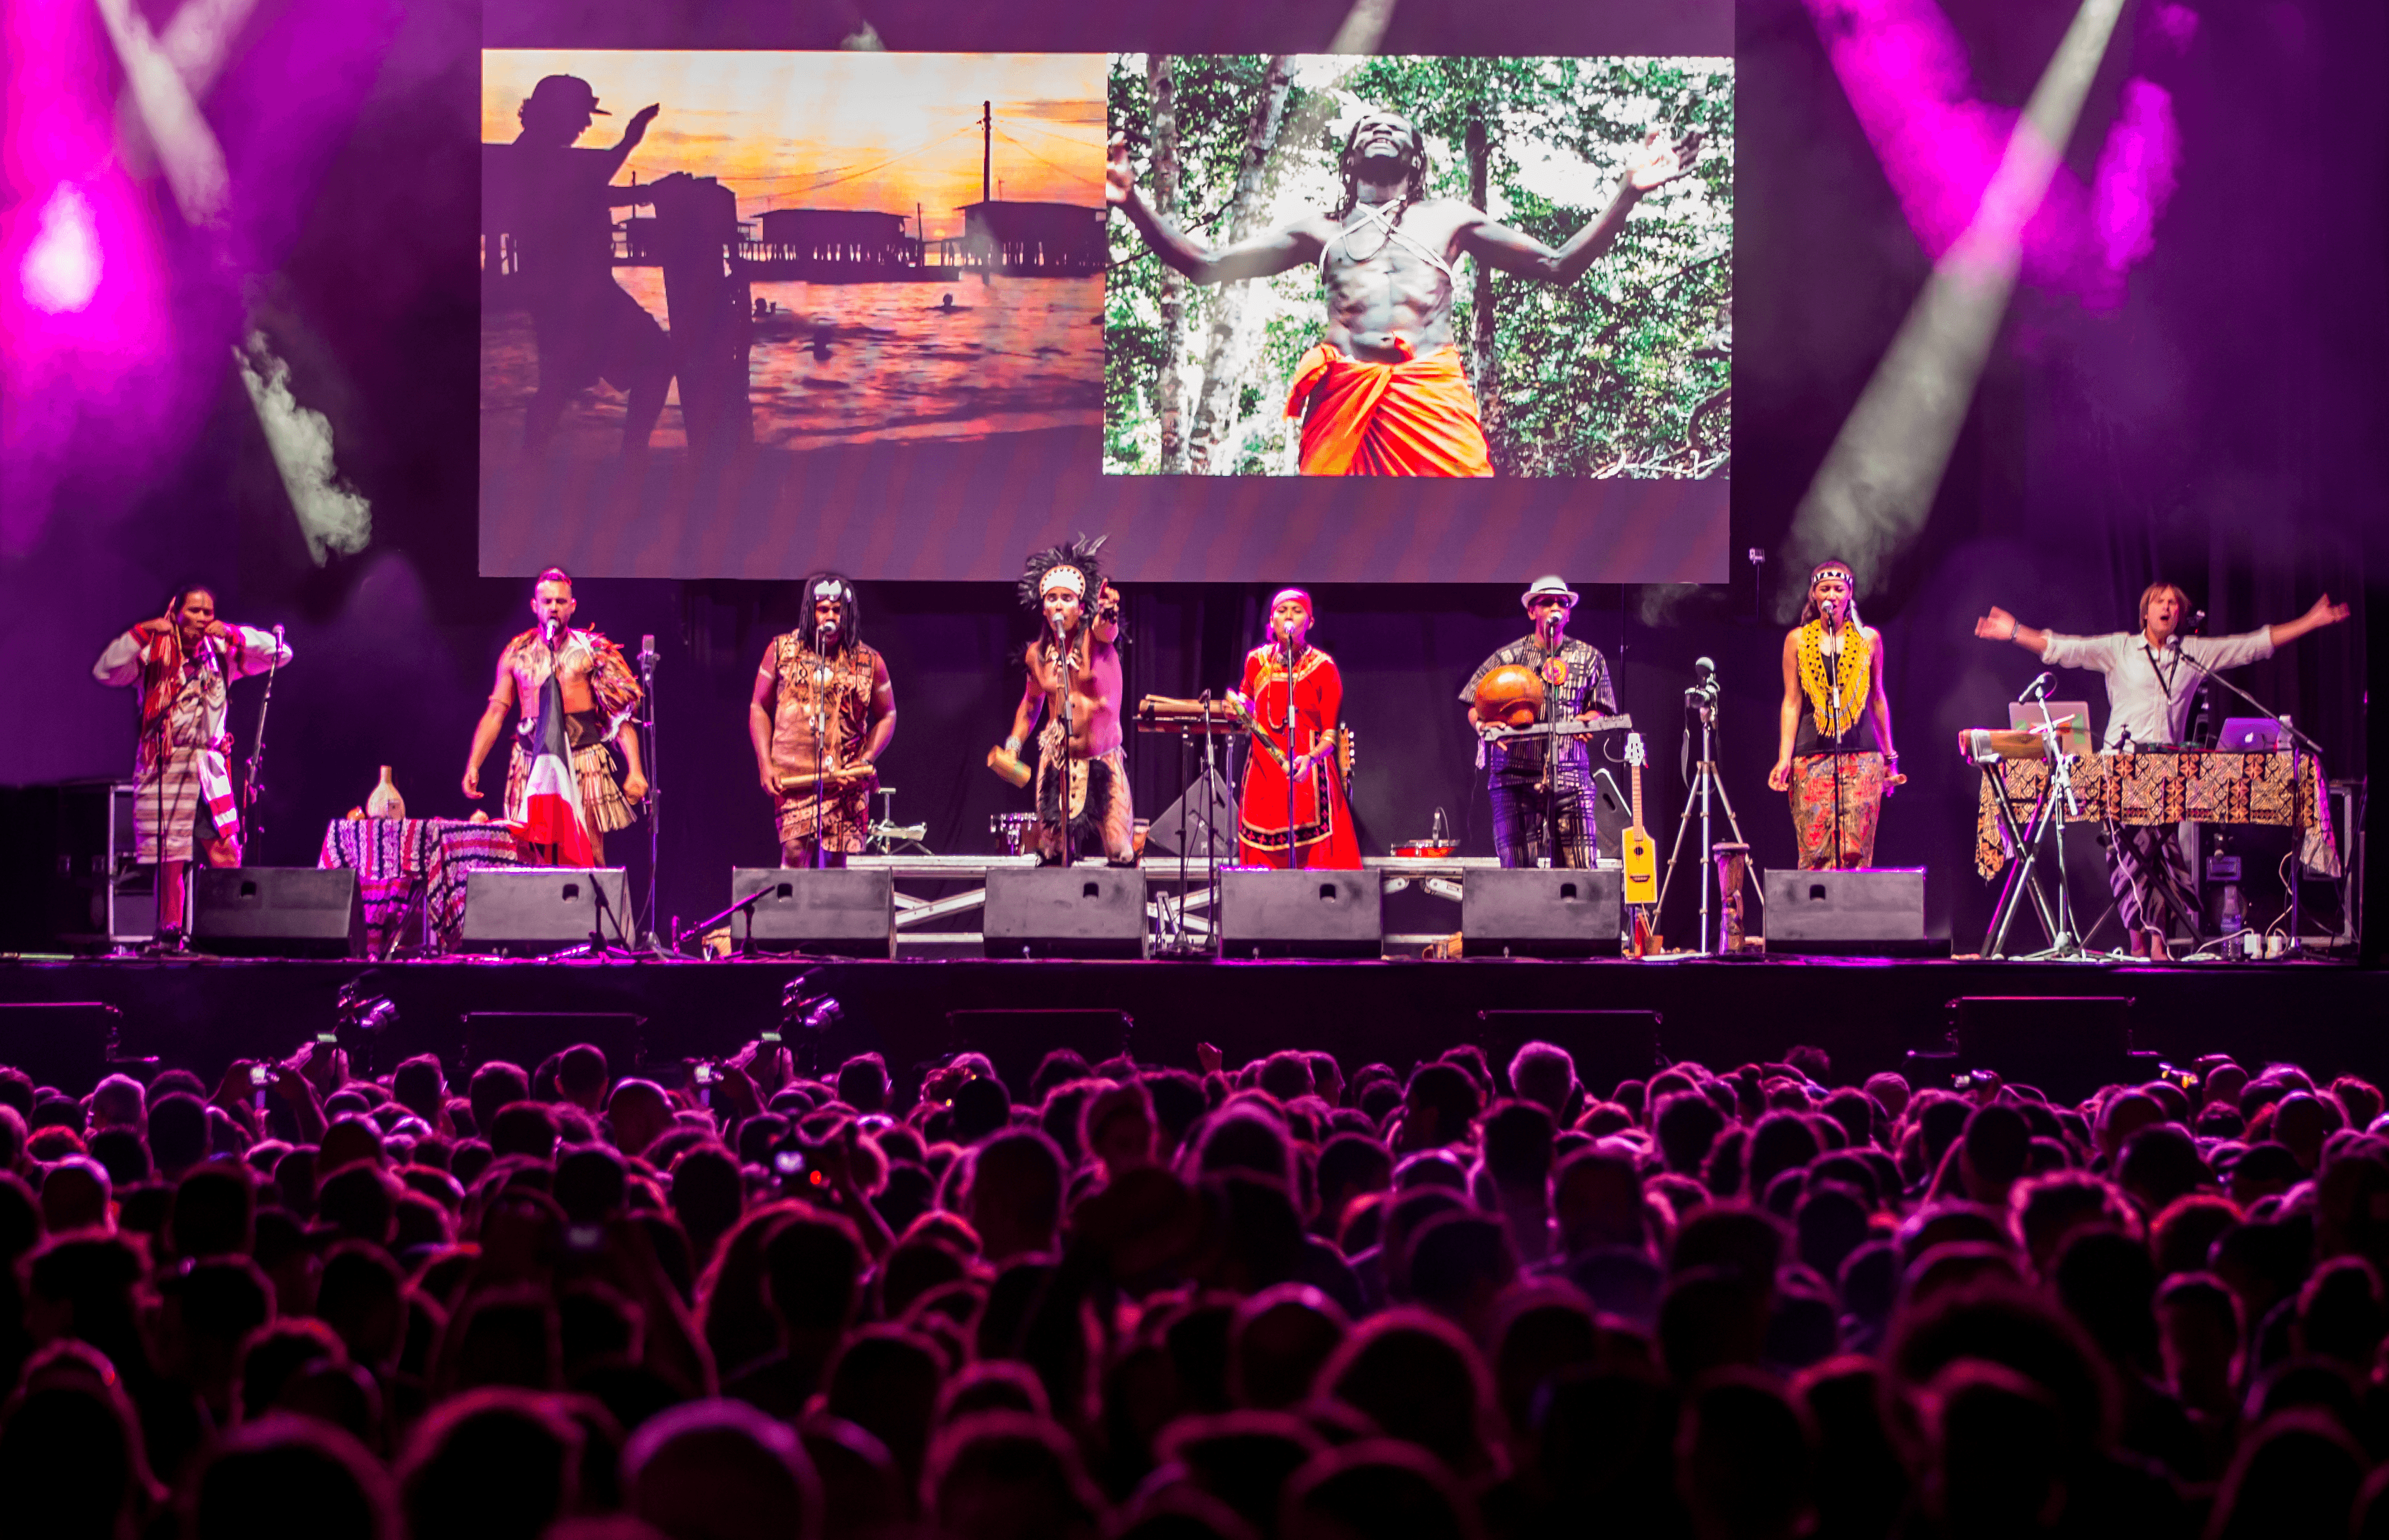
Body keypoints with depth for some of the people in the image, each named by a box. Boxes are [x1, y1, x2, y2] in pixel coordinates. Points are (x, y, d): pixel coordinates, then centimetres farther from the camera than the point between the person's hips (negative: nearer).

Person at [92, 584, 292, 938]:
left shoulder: (220, 653, 11)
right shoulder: (153, 655, 3)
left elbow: (280, 653, 9)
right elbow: (105, 672, -9)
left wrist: (233, 635, -4)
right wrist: (140, 635, -16)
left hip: (209, 765, 2)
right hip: (163, 767, -2)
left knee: (226, 853, -10)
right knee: (169, 860, -3)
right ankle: (169, 931, 7)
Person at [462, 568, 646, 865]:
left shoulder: (591, 651, 7)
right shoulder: (517, 654, 13)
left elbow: (621, 714, 4)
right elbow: (495, 712, 14)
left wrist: (635, 770, -4)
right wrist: (473, 765, 5)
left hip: (584, 761, -2)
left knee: (589, 858, -8)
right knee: (534, 860, -6)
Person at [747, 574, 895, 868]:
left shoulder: (869, 662, 7)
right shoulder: (782, 651, 7)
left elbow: (887, 716, 14)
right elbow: (759, 708, 12)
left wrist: (867, 760, -2)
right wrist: (765, 764, 1)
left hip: (847, 778, 1)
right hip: (792, 775, -1)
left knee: (836, 860, 0)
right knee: (794, 851, -15)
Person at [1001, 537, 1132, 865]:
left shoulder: (1093, 637, -8)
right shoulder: (1038, 653, 3)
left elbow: (1107, 629, -33)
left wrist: (1107, 612, -56)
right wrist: (1014, 744, 7)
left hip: (1102, 757, -3)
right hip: (1055, 759, 3)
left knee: (1120, 853, -8)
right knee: (1053, 853, 0)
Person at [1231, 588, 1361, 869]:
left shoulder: (1322, 667, -4)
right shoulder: (1257, 661, 7)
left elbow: (1331, 733, -8)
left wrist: (1311, 759, -26)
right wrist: (1239, 704, 7)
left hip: (1308, 775, -4)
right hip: (1263, 777, 4)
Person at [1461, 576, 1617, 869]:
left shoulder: (1588, 657, 16)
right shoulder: (1508, 657, 12)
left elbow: (1602, 709, 16)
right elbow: (1473, 706, 14)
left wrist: (1588, 720, -7)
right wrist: (1482, 724, -9)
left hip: (1570, 776, 1)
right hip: (1515, 776, -1)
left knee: (1581, 874, -10)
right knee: (1518, 874, -8)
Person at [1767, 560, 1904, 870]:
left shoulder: (1869, 638, 10)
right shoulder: (1797, 640, 8)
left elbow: (1877, 699, 17)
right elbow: (1792, 702, 7)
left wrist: (1890, 757, 20)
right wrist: (1784, 758, -1)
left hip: (1862, 755, 1)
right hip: (1812, 757, 0)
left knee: (1855, 850, -8)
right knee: (1814, 851, -8)